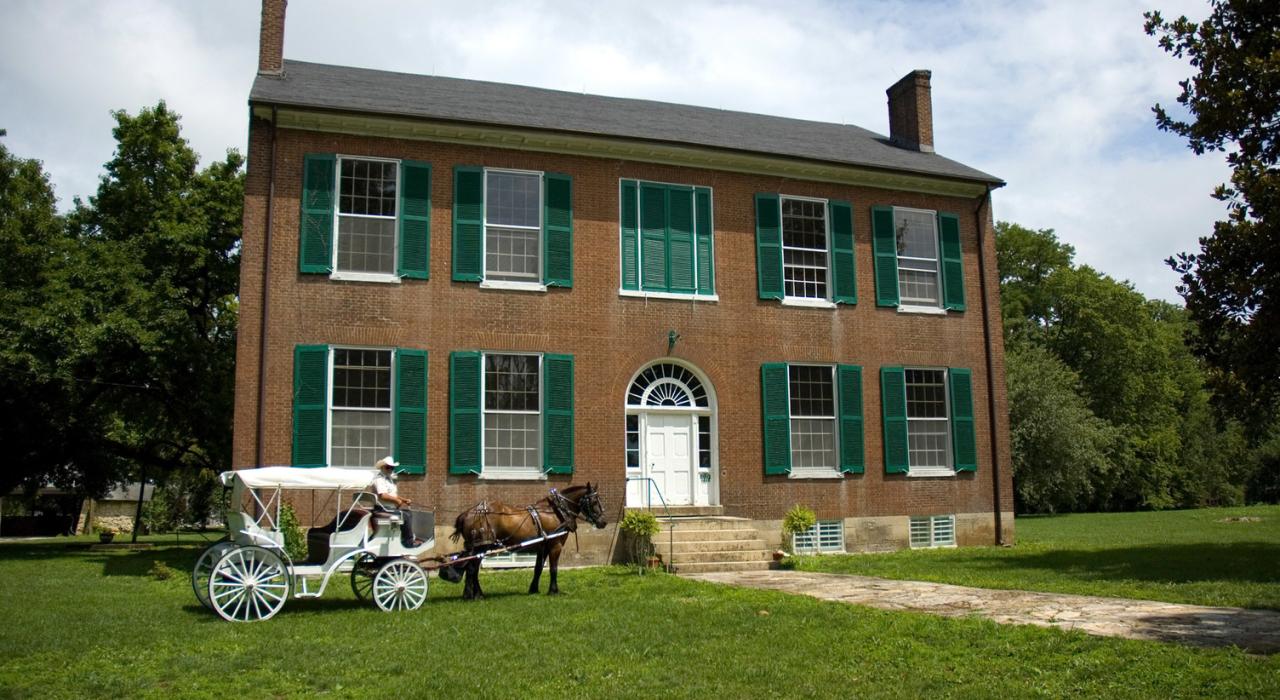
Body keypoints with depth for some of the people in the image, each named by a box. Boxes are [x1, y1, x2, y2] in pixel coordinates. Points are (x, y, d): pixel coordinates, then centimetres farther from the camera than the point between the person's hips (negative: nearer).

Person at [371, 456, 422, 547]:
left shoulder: (389, 479, 19)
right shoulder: (379, 479, -14)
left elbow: (394, 495, 22)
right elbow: (383, 496, -27)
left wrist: (405, 500, 8)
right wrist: (397, 500, -24)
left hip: (391, 507, 11)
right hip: (383, 509, -11)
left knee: (409, 514, 13)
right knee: (405, 516, -18)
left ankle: (411, 538, 13)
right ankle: (409, 542, -13)